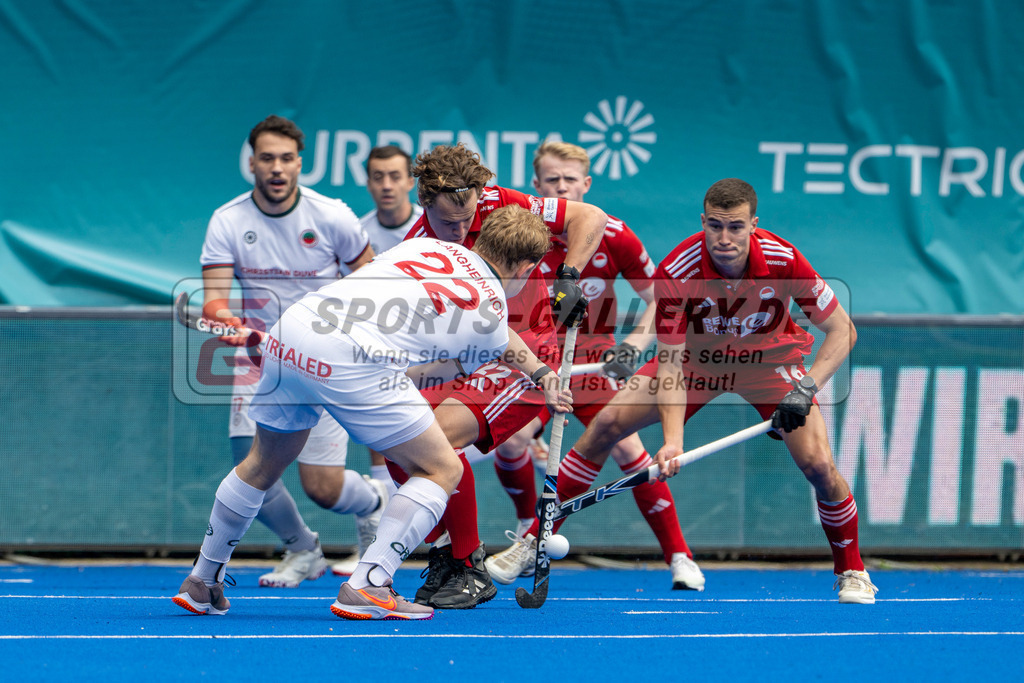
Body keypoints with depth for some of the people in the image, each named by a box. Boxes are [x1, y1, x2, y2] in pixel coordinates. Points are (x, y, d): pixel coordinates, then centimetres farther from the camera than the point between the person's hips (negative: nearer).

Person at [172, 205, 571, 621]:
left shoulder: (429, 246, 25)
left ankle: (202, 582, 38)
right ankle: (367, 587, -3)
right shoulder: (492, 317, 11)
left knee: (265, 462, 28)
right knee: (441, 470, 8)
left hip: (286, 333, 7)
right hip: (354, 363, -7)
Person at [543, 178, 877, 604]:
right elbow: (669, 363, -28)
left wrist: (806, 388, -33)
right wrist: (672, 438, -41)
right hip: (697, 356, 1)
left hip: (768, 358, -1)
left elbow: (841, 330, -19)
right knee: (607, 424, -14)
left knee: (818, 465, -19)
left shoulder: (783, 261, -30)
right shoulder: (676, 273, -30)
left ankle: (851, 571, 6)